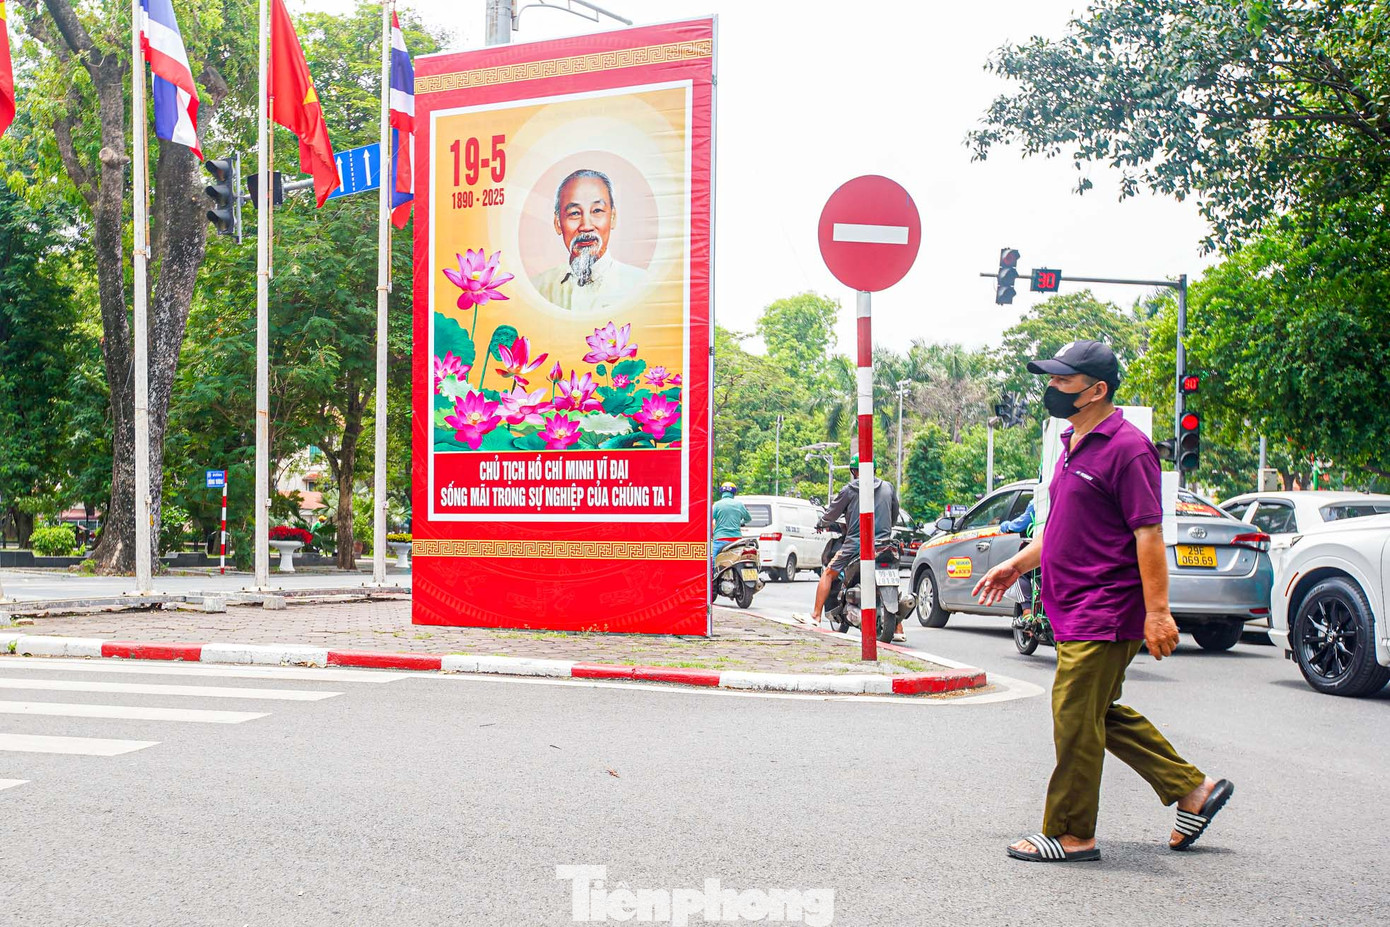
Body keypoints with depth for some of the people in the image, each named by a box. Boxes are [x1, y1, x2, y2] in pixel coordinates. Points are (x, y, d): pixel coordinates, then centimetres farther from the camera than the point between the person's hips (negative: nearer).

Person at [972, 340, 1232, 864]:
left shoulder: (1126, 448, -15)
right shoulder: (1075, 446, 16)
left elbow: (1149, 533, -19)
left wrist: (1157, 612, -23)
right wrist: (1017, 564, 21)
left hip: (1104, 614, -10)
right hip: (1075, 612, 10)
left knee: (1075, 719, -4)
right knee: (1104, 716, 15)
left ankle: (1069, 835, 7)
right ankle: (1193, 790, 24)